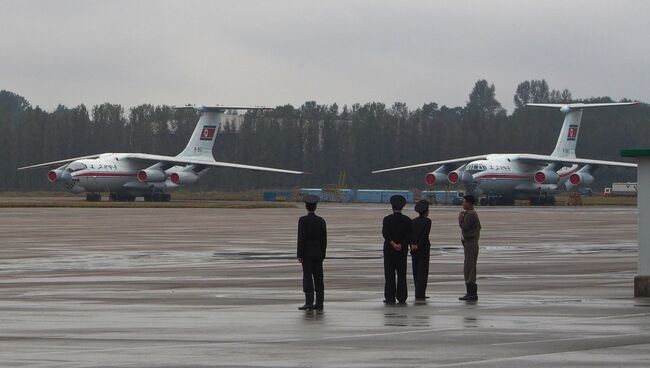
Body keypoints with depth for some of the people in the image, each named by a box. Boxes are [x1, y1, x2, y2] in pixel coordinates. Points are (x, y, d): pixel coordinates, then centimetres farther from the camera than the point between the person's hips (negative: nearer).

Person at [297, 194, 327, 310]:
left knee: (307, 277, -4)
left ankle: (309, 302, -10)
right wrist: (322, 255, 13)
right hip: (318, 253, 4)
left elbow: (301, 239, -13)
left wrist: (300, 255, -9)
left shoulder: (303, 220, -10)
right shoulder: (321, 221, 2)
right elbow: (324, 239, 5)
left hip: (307, 253, -4)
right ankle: (319, 303, 7)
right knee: (318, 277, 6)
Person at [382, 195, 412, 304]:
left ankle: (390, 298, -2)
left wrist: (393, 244, -15)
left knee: (390, 274, 1)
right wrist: (401, 245, -11)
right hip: (403, 250, 2)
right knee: (402, 274, 7)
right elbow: (409, 236, -6)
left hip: (389, 249, -2)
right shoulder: (407, 220, 0)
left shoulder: (387, 219, -7)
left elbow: (385, 234, -16)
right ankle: (401, 297, 6)